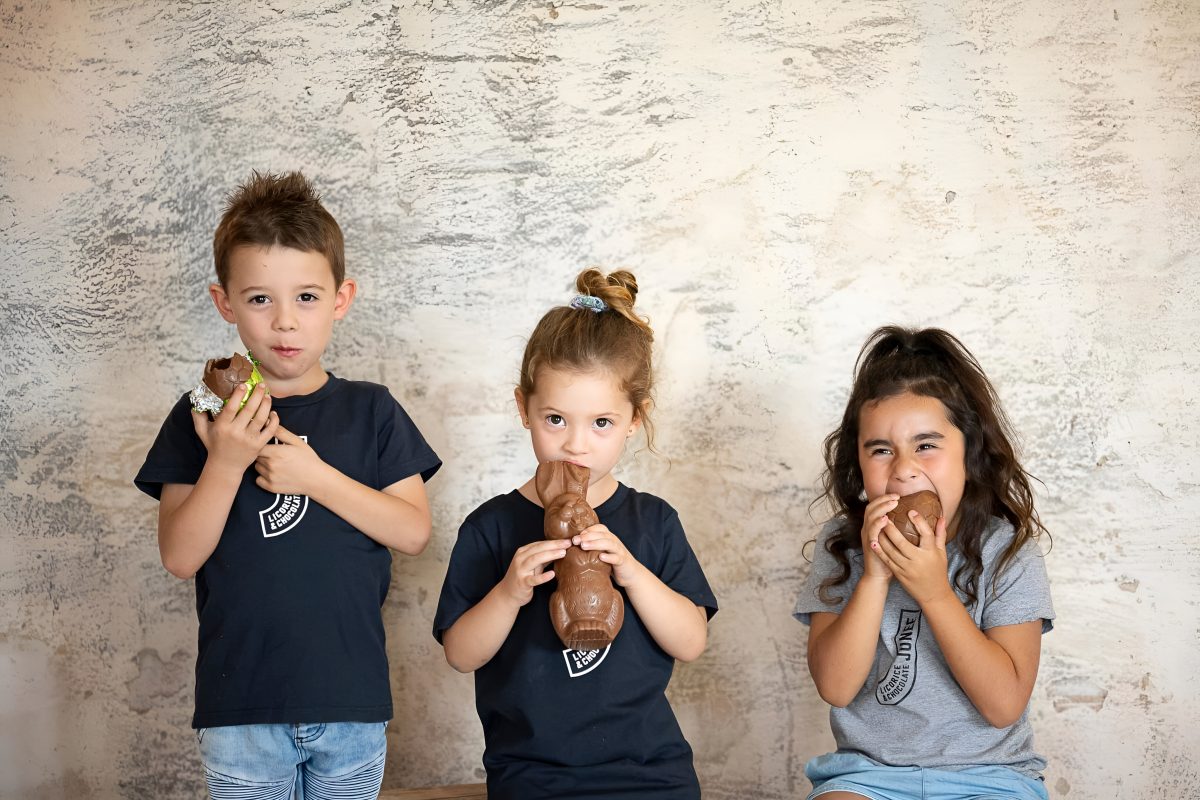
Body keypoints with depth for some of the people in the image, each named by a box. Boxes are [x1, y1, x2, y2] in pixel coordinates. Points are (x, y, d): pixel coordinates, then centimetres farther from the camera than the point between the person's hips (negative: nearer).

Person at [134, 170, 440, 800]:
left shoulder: (370, 411, 2)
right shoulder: (202, 418, 0)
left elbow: (413, 531, -5)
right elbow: (180, 557, -5)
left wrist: (316, 476, -16)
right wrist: (225, 464, -19)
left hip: (353, 702, 1)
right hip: (239, 704, -1)